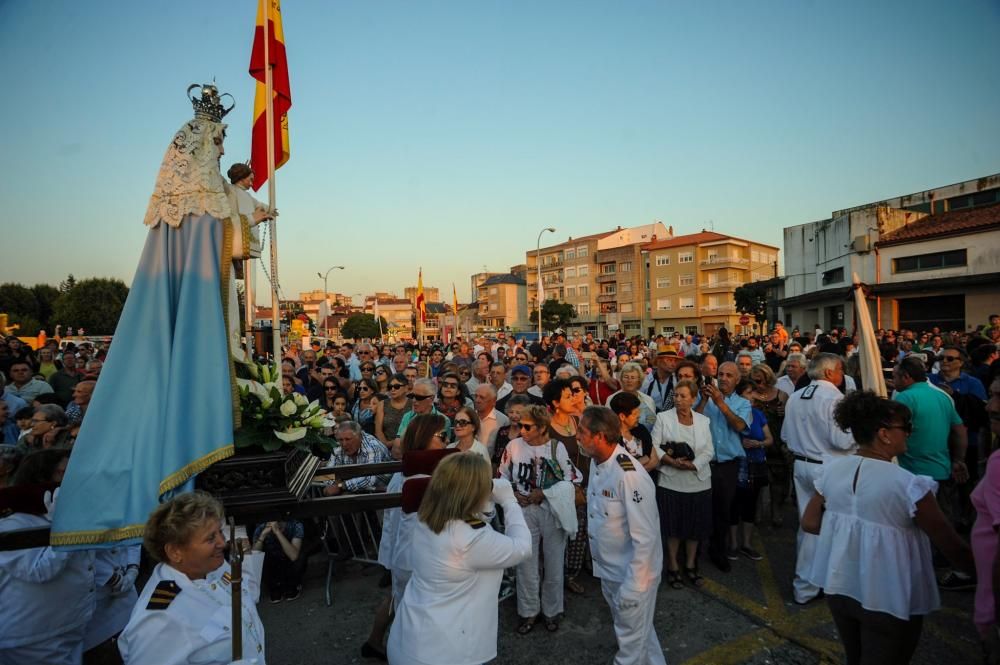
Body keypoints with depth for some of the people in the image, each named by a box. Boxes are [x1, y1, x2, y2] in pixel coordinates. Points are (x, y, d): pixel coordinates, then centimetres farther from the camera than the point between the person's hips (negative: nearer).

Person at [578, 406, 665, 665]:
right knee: (630, 629, 27)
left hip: (633, 573, -8)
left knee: (631, 639, 12)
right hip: (608, 569, 8)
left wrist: (631, 588, -20)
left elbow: (646, 538, -26)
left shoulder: (630, 476, -30)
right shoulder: (597, 462, -3)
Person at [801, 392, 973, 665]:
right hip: (889, 598, -5)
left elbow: (809, 523, 1)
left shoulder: (831, 469, -6)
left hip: (838, 586, 5)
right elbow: (952, 546, -12)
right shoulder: (908, 485, -21)